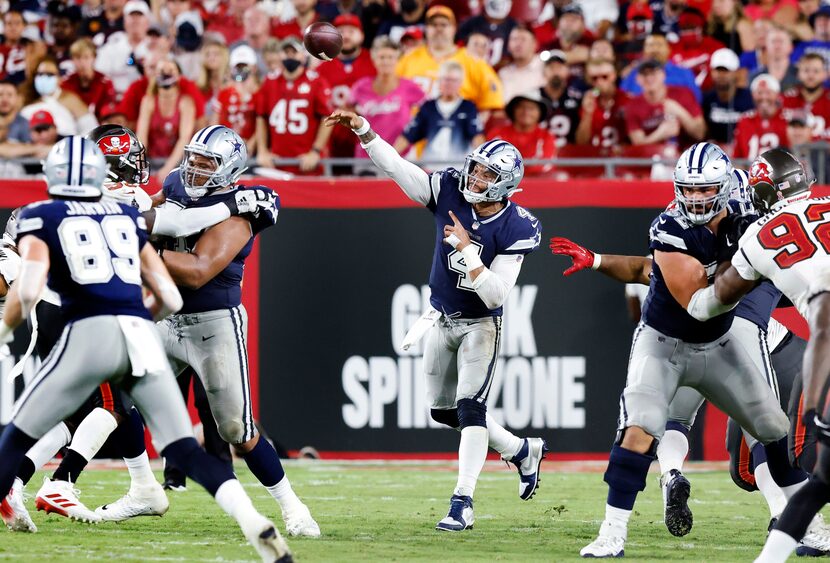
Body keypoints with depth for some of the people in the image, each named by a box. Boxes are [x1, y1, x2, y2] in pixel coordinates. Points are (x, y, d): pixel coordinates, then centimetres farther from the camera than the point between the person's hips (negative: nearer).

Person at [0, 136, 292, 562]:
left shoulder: (40, 218, 10)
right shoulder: (127, 218, 23)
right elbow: (170, 299, 20)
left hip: (90, 333, -4)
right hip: (141, 336, 4)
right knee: (184, 449, 3)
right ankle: (254, 524, -15)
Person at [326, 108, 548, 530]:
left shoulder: (514, 230, -22)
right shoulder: (450, 193, -12)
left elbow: (495, 295, -26)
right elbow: (396, 167, -15)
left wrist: (468, 249, -34)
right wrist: (363, 130, -27)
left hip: (480, 324, -5)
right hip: (441, 319, 5)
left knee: (470, 407, -17)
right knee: (443, 411, 13)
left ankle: (463, 502, -15)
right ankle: (522, 451, 32)